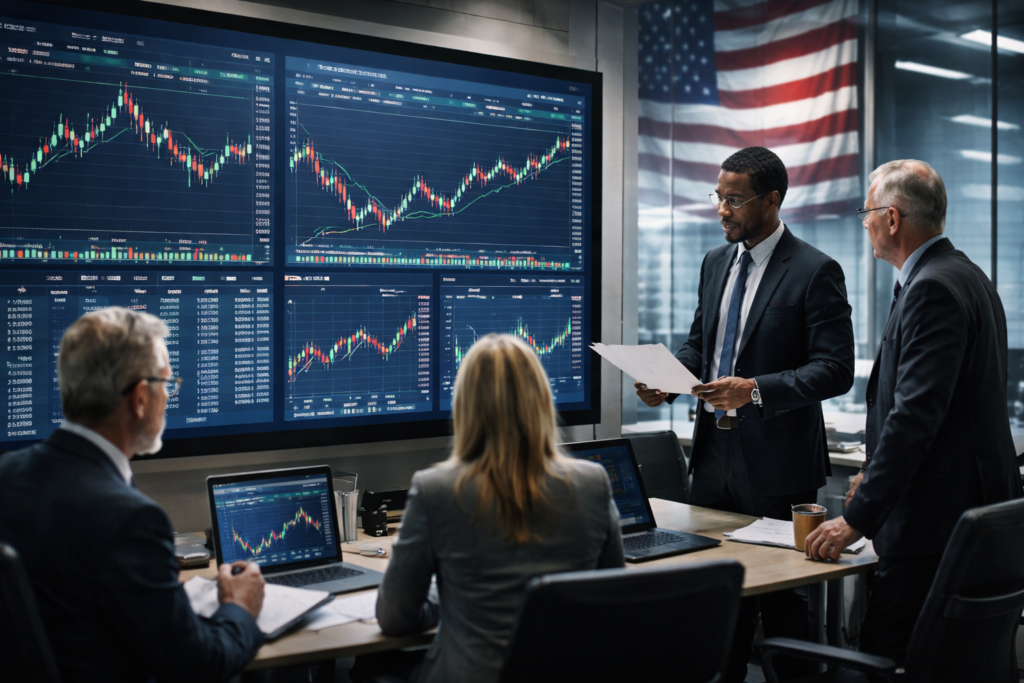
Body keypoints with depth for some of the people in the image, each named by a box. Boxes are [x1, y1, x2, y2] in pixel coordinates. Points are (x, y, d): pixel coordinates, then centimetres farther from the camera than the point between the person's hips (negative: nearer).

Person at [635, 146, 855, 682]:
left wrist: (756, 390, -25)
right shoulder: (715, 263, 11)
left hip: (777, 463, -6)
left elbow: (835, 370, -15)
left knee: (783, 601, 3)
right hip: (714, 454, 6)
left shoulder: (815, 271, -10)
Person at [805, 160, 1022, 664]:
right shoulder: (965, 276, 16)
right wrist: (877, 478, 19)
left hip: (937, 522, -11)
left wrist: (857, 519, -21)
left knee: (881, 658, -7)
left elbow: (915, 414, -23)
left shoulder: (933, 288, -17)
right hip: (977, 509, 11)